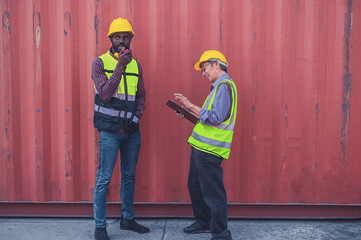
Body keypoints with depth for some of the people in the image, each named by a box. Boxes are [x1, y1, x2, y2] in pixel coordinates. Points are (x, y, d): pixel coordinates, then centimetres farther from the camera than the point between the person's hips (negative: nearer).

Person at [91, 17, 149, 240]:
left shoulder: (136, 65, 10)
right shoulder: (100, 63, -3)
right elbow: (105, 94, -16)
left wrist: (137, 115, -3)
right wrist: (120, 66, -20)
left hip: (132, 130, 5)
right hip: (110, 130, -5)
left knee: (129, 176, 14)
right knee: (104, 178, -1)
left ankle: (127, 218, 30)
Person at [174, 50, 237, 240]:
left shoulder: (224, 85, -12)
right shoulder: (220, 86, 19)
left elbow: (215, 117, -22)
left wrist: (190, 106, -16)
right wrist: (189, 112, 16)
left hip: (209, 149, -11)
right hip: (202, 146, 11)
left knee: (213, 191, -3)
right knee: (196, 186, 20)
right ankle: (204, 222, 36)